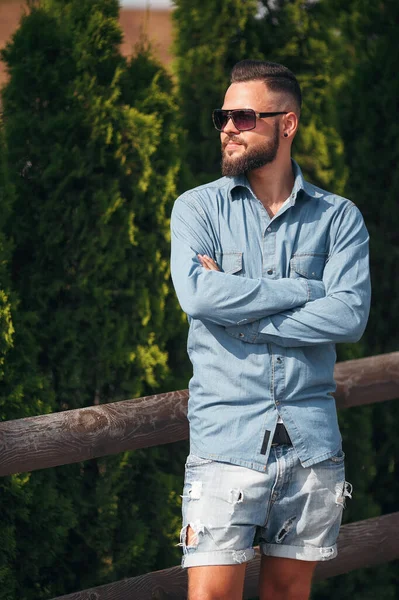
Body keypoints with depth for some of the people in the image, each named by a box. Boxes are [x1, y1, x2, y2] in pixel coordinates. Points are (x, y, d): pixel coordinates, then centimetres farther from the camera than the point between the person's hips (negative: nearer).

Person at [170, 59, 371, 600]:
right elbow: (198, 293, -14)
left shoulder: (339, 217, 6)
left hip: (311, 441, 1)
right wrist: (305, 290, -9)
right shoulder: (198, 208, 5)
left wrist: (242, 317, -11)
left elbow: (350, 316, -9)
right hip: (227, 438, -1)